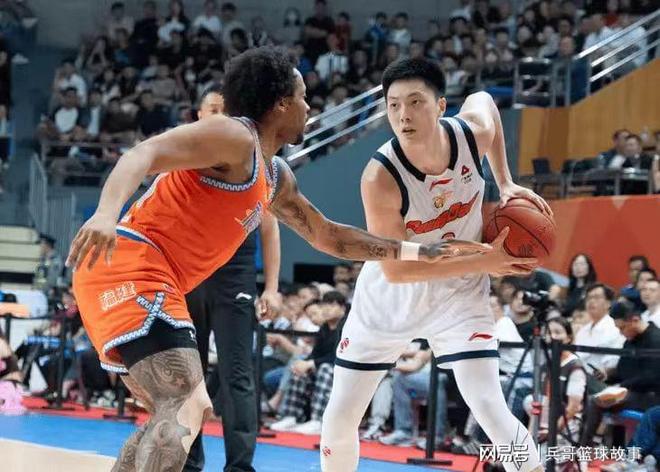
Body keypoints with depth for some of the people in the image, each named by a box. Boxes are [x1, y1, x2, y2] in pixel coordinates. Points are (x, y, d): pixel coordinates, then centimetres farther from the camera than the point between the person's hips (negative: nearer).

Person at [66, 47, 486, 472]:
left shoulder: (276, 178, 22)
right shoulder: (235, 137, -9)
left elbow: (327, 236, 35)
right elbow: (143, 155, -22)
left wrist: (422, 251, 33)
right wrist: (107, 214, -42)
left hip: (147, 279, 11)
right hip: (127, 265, -11)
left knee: (178, 412, 21)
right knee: (184, 409, -23)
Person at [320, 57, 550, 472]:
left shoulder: (474, 133, -20)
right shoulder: (380, 178, -30)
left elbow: (483, 99, 7)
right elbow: (395, 269, -26)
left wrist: (505, 182, -1)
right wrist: (484, 262, -27)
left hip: (458, 296, 1)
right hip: (388, 300, -1)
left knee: (491, 409, -15)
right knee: (340, 417, 4)